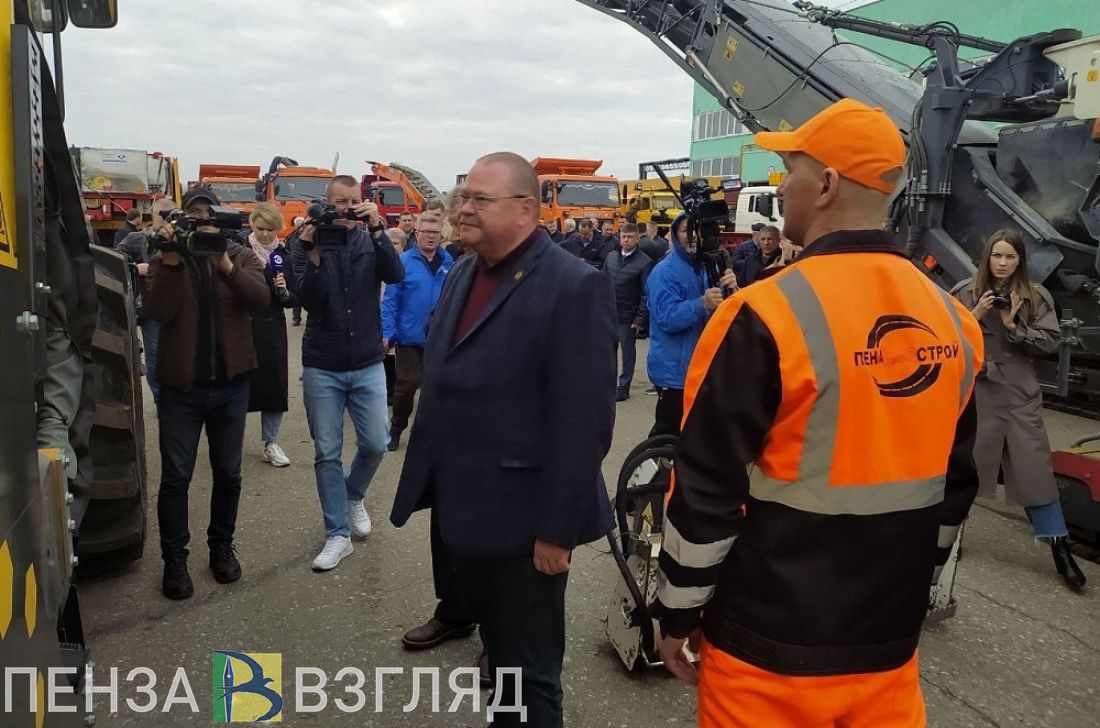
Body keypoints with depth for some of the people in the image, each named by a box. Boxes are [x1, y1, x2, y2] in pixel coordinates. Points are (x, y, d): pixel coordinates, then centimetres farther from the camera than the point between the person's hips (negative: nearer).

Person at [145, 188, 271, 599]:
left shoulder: (241, 256, 3)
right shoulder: (165, 260, 2)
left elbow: (260, 300, -16)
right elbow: (158, 312, -15)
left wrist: (225, 265, -28)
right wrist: (171, 262, -23)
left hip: (230, 384, 1)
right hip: (180, 385, -1)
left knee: (228, 473, 12)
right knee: (176, 477, 4)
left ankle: (222, 546, 29)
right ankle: (174, 558, 17)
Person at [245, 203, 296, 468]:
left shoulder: (283, 255, 6)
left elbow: (294, 299, 7)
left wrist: (285, 291, -10)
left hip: (272, 329, 3)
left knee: (275, 383, 3)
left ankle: (271, 442, 17)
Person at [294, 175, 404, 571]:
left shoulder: (371, 240, 2)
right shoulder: (310, 243, -2)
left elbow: (396, 276, -17)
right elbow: (309, 302, -13)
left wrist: (377, 230, -26)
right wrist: (314, 255, -25)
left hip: (368, 364, 1)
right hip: (322, 366, -1)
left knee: (374, 445, 5)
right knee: (327, 453, 4)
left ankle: (354, 496, 36)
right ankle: (338, 534, 15)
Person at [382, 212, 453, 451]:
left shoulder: (448, 261, 3)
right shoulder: (403, 261, -7)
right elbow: (390, 299, -7)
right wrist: (387, 333, -12)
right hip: (409, 336, -3)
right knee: (407, 384, 0)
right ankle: (396, 428, 20)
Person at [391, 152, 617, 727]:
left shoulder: (574, 286, -16)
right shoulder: (461, 274, 10)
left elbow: (585, 419, -19)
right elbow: (440, 385, 12)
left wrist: (557, 527, -19)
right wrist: (428, 482, 11)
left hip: (521, 518, -7)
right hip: (459, 508, 7)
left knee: (528, 674, 10)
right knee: (495, 649, 24)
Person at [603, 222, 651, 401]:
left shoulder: (645, 262, -10)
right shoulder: (611, 257, 6)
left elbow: (646, 294, -12)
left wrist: (640, 318, -14)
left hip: (628, 317, -4)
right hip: (608, 313, 4)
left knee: (627, 351, 9)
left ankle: (623, 387, 20)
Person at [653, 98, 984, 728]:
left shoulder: (767, 315, -21)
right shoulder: (954, 322, 0)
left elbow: (707, 492, -18)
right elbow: (956, 489, 9)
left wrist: (677, 611, -4)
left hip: (770, 647, -5)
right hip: (889, 642, 5)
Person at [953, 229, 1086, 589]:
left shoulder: (1037, 297, 3)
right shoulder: (965, 291, 1)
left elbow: (1052, 342, -2)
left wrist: (1013, 325, -11)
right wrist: (975, 315, -13)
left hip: (1020, 393, 1)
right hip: (974, 389, 0)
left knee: (1036, 469, 2)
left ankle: (1060, 548, 10)